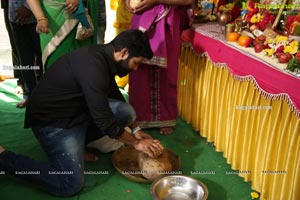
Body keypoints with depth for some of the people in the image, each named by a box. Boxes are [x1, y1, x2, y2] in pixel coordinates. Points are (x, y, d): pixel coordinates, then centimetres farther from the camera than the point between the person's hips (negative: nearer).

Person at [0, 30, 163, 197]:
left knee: (126, 112, -4)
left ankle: (76, 141, 8)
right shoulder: (94, 67, -29)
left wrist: (136, 129, 12)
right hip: (52, 119, -9)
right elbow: (105, 121, -26)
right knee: (71, 185, -15)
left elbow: (115, 96, 14)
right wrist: (136, 143, -12)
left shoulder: (103, 55, 0)